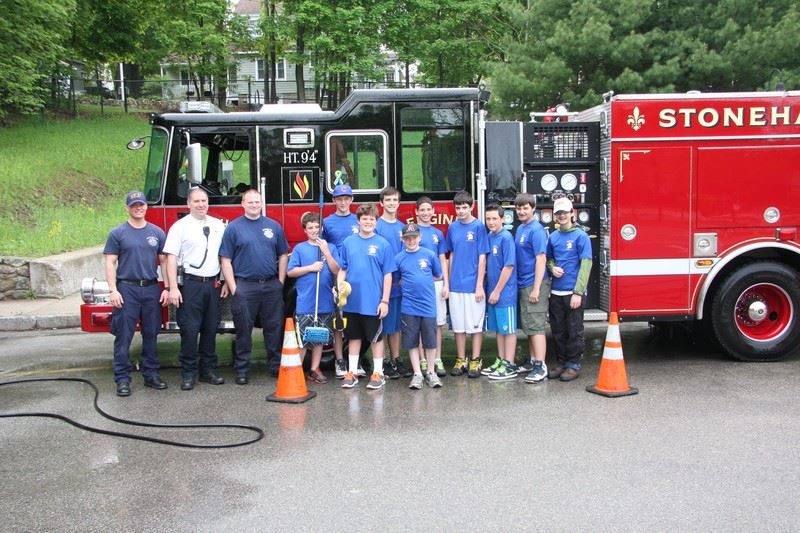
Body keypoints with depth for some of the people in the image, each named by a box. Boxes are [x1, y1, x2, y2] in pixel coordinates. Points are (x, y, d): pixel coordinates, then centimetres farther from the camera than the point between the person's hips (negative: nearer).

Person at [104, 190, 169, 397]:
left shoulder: (157, 232, 9)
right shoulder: (117, 233, 1)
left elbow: (164, 261, 10)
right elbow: (110, 262, -2)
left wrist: (167, 288, 3)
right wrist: (113, 290, -11)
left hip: (152, 289, 3)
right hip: (127, 289, -3)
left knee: (151, 335, 9)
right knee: (123, 337, -1)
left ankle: (151, 374, 18)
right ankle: (122, 379, 4)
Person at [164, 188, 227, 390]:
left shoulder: (218, 225, 11)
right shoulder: (180, 227, -3)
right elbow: (171, 258, -7)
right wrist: (173, 288, -15)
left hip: (212, 283, 5)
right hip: (190, 283, -4)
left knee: (210, 328, 9)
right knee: (190, 330, -3)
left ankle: (208, 370, 19)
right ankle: (188, 374, 6)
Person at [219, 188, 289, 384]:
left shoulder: (274, 226, 9)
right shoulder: (233, 228, 1)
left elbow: (283, 256, 12)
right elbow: (225, 260, -1)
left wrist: (280, 282, 3)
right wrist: (233, 287, -8)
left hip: (272, 285, 3)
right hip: (244, 286, -2)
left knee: (274, 328, 7)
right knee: (243, 330, 3)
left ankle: (276, 366, 17)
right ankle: (242, 370, 11)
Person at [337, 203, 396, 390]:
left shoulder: (383, 244, -5)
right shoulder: (348, 242, 5)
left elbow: (387, 275, -4)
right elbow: (342, 269, 11)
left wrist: (384, 300, -7)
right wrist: (340, 286, -7)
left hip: (374, 302, -3)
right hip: (352, 301, 3)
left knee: (376, 337, 7)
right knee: (353, 337, 13)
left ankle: (378, 373, 18)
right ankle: (352, 373, 23)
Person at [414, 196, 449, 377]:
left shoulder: (438, 233, 11)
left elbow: (443, 260, 11)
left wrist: (446, 284, 5)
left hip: (437, 282, 4)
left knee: (438, 323, 5)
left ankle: (437, 360, 13)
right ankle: (422, 360, 10)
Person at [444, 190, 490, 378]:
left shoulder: (478, 227, -7)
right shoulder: (453, 227, 7)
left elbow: (482, 257, -8)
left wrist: (480, 285, -12)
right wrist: (449, 282, 11)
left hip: (473, 285, -4)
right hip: (456, 285, 4)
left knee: (476, 324, 4)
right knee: (458, 325, 10)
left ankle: (475, 361, 13)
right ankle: (460, 360, 20)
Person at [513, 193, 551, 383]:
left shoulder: (536, 230, -13)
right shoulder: (520, 229, 14)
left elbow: (541, 259, -18)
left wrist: (536, 288, -21)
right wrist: (521, 285, 16)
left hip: (534, 284, -9)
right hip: (522, 284, 9)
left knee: (536, 326, -8)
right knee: (528, 326, 14)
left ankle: (540, 367, -7)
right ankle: (532, 360, 24)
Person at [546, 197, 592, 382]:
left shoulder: (581, 236, -6)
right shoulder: (553, 237, 9)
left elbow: (585, 265, -11)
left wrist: (578, 292, -16)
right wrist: (553, 268, -3)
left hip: (573, 292, -5)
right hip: (556, 292, 5)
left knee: (574, 330, 2)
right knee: (557, 330, 11)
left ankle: (574, 364, 13)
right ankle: (561, 362, 23)